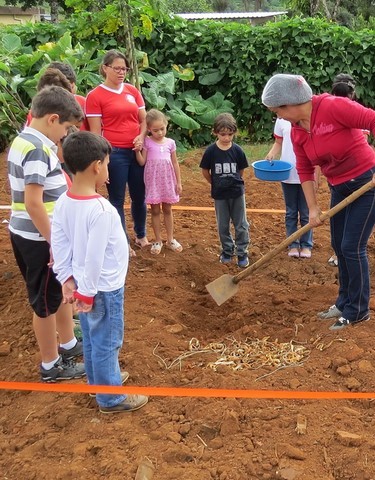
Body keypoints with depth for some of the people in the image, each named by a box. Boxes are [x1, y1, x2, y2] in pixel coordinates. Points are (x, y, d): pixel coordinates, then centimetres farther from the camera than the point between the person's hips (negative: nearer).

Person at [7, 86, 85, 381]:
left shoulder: (24, 141, 9)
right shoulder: (37, 149, -22)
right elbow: (33, 204, -26)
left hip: (31, 235, 10)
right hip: (39, 240, -10)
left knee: (61, 290, 23)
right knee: (47, 302, 6)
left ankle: (69, 345, 41)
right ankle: (51, 366, 23)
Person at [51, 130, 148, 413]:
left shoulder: (64, 202, -5)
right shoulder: (101, 210, -29)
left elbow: (59, 244, 0)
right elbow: (94, 258, -26)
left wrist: (67, 278, 6)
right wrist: (87, 292, -16)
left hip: (84, 284, 8)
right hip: (104, 289, -8)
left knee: (92, 340, 23)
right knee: (106, 343, 8)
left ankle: (99, 381, 43)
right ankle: (111, 399, 25)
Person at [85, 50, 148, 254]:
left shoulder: (133, 91, 8)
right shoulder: (95, 96, -5)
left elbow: (144, 119, 12)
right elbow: (95, 132, -6)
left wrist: (141, 136, -8)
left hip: (137, 151, 5)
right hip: (114, 153, -4)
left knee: (139, 196, 14)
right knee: (117, 200, 6)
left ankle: (141, 235, 35)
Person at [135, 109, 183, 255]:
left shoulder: (170, 142, 2)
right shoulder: (147, 142, -5)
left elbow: (175, 163, 6)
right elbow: (142, 162, -7)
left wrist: (178, 182, 5)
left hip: (168, 181, 2)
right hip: (153, 181, -2)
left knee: (167, 210, 12)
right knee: (155, 211, 7)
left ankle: (170, 239, 21)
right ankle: (158, 240, 17)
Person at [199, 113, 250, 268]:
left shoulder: (237, 150, -8)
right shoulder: (211, 151, -9)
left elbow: (241, 171, 5)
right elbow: (205, 171, 2)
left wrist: (234, 183, 7)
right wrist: (216, 184, 7)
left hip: (237, 192, 0)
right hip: (219, 194, 0)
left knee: (241, 225, 5)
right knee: (223, 225, 12)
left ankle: (242, 252, 17)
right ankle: (227, 251, 28)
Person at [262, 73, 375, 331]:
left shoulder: (334, 107, -23)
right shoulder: (297, 132, -1)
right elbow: (305, 170, 5)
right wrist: (313, 208, 1)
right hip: (340, 188, 8)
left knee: (352, 247, -5)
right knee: (339, 246, 13)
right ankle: (345, 301, 30)